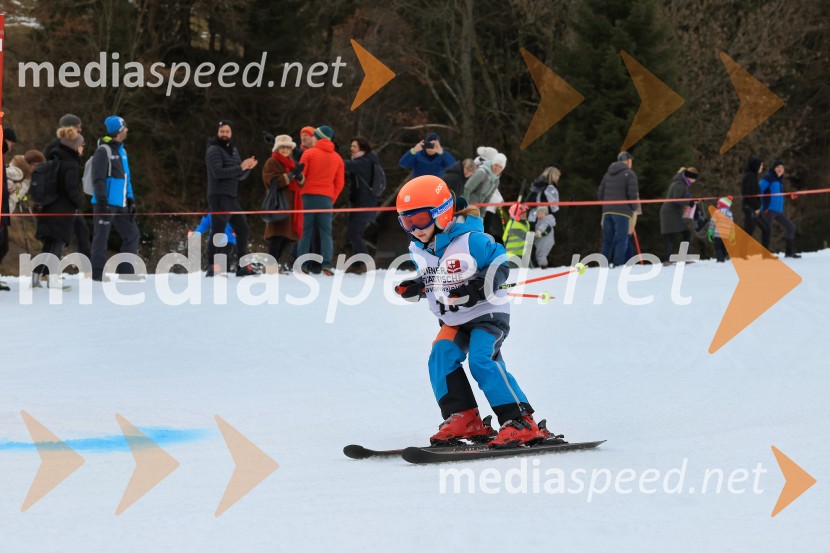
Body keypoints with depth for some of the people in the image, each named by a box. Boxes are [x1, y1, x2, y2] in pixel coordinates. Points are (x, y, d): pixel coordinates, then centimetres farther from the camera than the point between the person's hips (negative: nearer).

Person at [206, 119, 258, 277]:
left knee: (242, 228, 13)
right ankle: (212, 267, -18)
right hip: (219, 197, -9)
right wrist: (240, 167, -19)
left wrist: (247, 168, -5)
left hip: (231, 198, 9)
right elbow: (218, 172, -20)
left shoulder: (233, 150, 18)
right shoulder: (214, 150, -6)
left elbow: (240, 177, 17)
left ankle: (242, 266, 20)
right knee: (218, 230, -15)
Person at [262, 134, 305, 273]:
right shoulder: (272, 163, 0)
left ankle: (274, 262, 12)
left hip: (291, 203, 8)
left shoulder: (291, 163, 24)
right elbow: (274, 182, -15)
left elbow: (301, 183, 16)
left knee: (288, 235, 5)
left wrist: (299, 175, -7)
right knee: (278, 235, -15)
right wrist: (292, 174, -20)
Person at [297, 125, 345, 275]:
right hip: (327, 198, 2)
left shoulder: (309, 153, 0)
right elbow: (340, 183, 7)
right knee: (326, 232, 2)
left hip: (308, 195, -2)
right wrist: (332, 198, 13)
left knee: (306, 231, 2)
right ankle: (327, 264, -11)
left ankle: (302, 264, -4)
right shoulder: (337, 158, 10)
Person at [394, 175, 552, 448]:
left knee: (482, 360, -24)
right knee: (441, 356, -14)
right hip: (453, 320, 7)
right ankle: (462, 418, -8)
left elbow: (499, 264, -14)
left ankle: (521, 423, -24)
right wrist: (413, 288, -3)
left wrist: (480, 287, -29)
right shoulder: (418, 249, 2)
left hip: (487, 314, -7)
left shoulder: (471, 240, -21)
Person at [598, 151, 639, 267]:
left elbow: (600, 193, 14)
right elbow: (632, 193, -12)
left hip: (607, 211, 6)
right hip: (622, 212, -6)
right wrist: (633, 208, 2)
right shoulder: (629, 174, -4)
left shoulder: (608, 174, 16)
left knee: (607, 240, 10)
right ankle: (618, 264, -14)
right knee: (621, 239, -6)